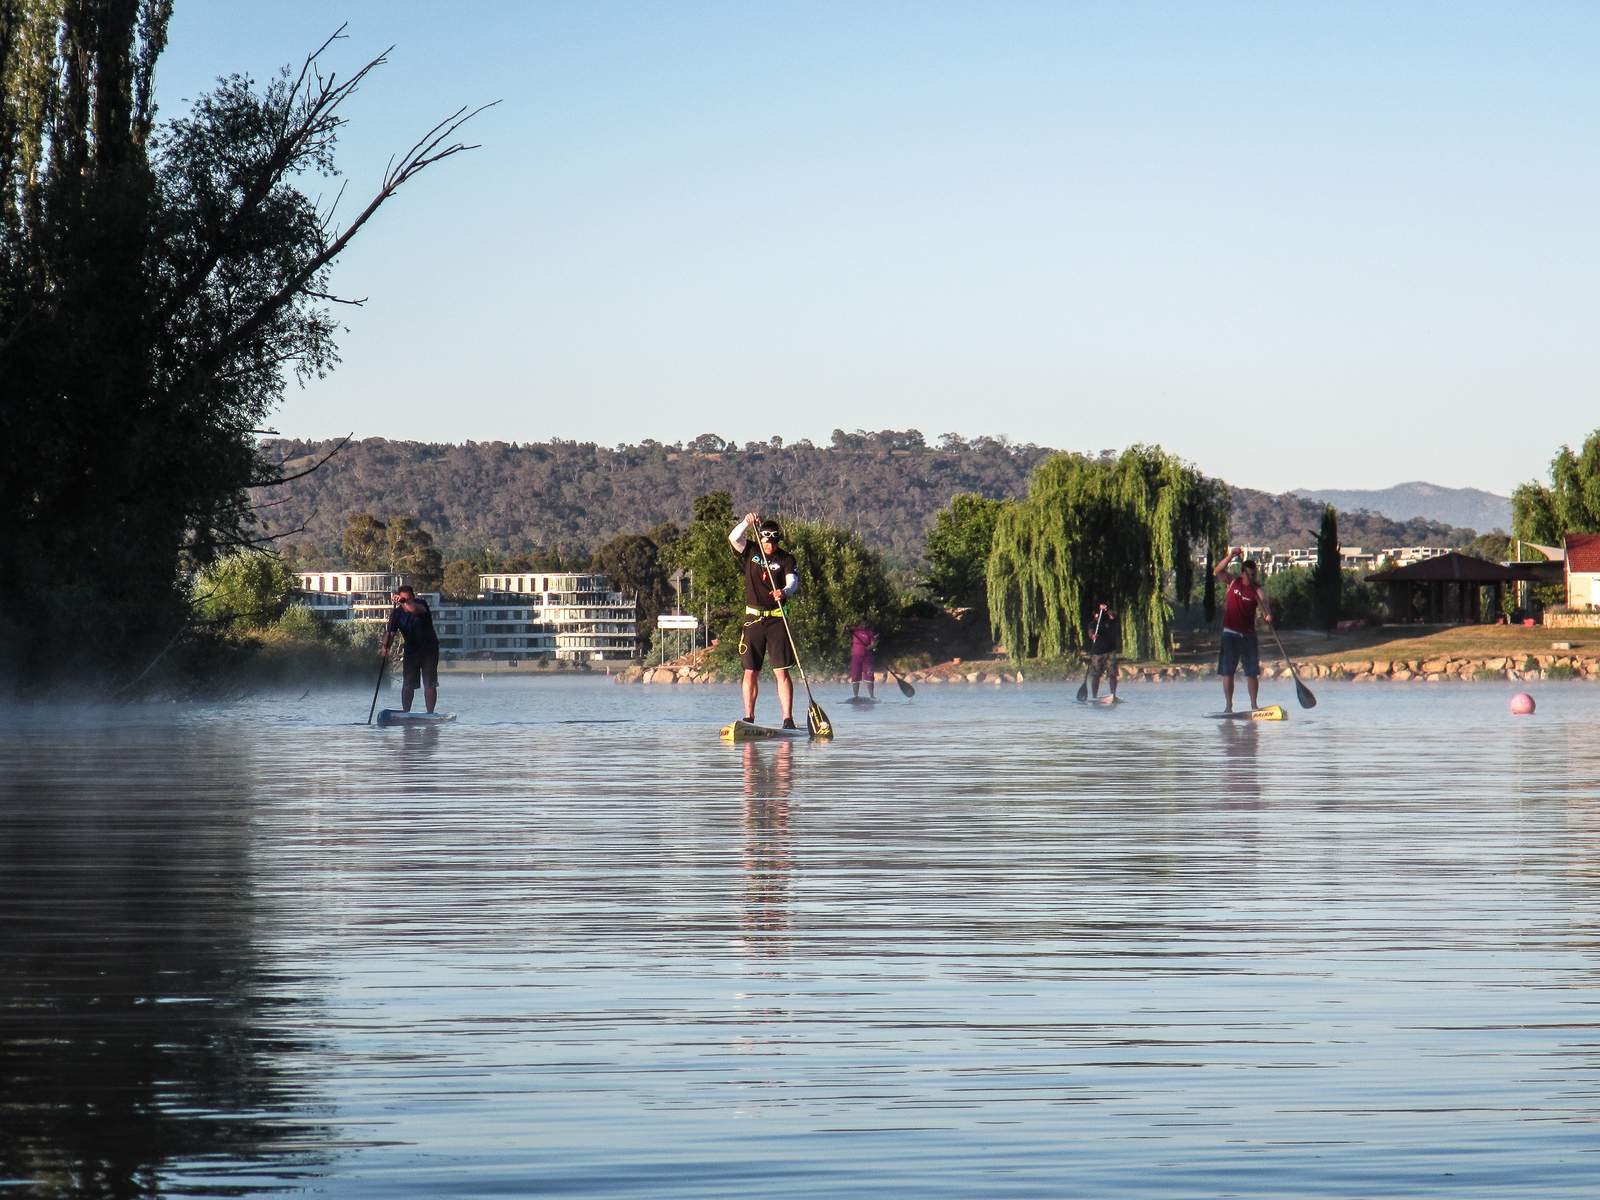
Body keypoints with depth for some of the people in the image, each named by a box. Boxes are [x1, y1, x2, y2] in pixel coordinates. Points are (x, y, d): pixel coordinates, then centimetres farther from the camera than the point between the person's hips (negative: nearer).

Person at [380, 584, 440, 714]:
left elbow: (416, 610, -37)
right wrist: (385, 647, -31)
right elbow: (390, 632, -13)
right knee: (407, 685, 0)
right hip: (411, 651, 3)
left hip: (429, 649, -3)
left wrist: (405, 602, -51)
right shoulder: (397, 613, -4)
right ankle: (405, 712, 7)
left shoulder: (421, 604, -11)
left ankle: (430, 713, -2)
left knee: (430, 684, -5)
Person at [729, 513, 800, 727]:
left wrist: (784, 592, -36)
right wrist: (747, 523, -24)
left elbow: (793, 581, -14)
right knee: (750, 671, 3)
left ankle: (788, 719, -10)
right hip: (753, 618, 2)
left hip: (777, 619, -2)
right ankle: (748, 717, 8)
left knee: (781, 671, -7)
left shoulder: (786, 559, 1)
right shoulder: (751, 551, 7)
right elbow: (734, 538, -8)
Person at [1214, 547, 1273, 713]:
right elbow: (1219, 570, -13)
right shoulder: (1233, 582, 1)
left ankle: (1254, 705, 12)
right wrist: (1231, 556, -26)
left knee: (1252, 672, 3)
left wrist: (1267, 614, -44)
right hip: (1230, 633, 0)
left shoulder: (1257, 589, -3)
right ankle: (1228, 705, 3)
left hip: (1248, 635, 0)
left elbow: (1263, 601, -22)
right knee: (1227, 672, -1)